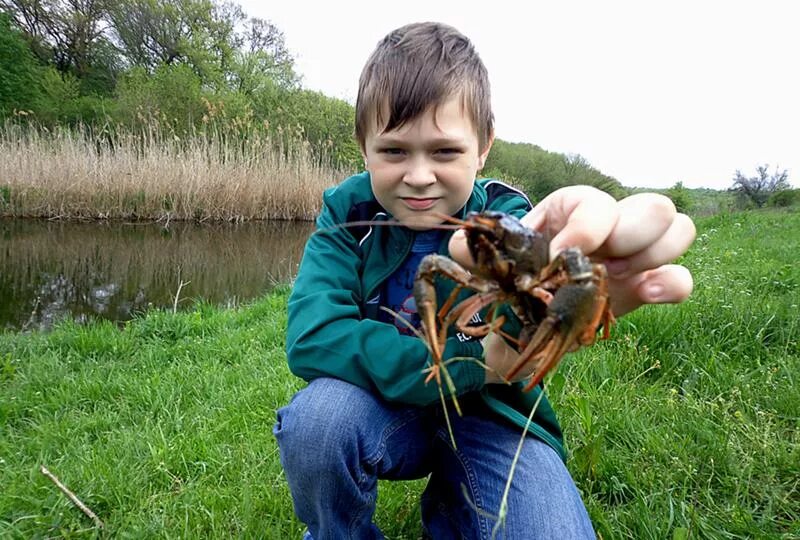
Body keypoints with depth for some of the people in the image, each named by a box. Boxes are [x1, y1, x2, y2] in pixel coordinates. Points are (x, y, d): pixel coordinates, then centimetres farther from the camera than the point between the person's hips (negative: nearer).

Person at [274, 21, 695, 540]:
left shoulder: (504, 216, -14)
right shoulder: (347, 214, -12)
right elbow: (312, 338, -24)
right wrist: (474, 361, -26)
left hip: (492, 417, 1)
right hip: (388, 407, 0)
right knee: (316, 416, -31)